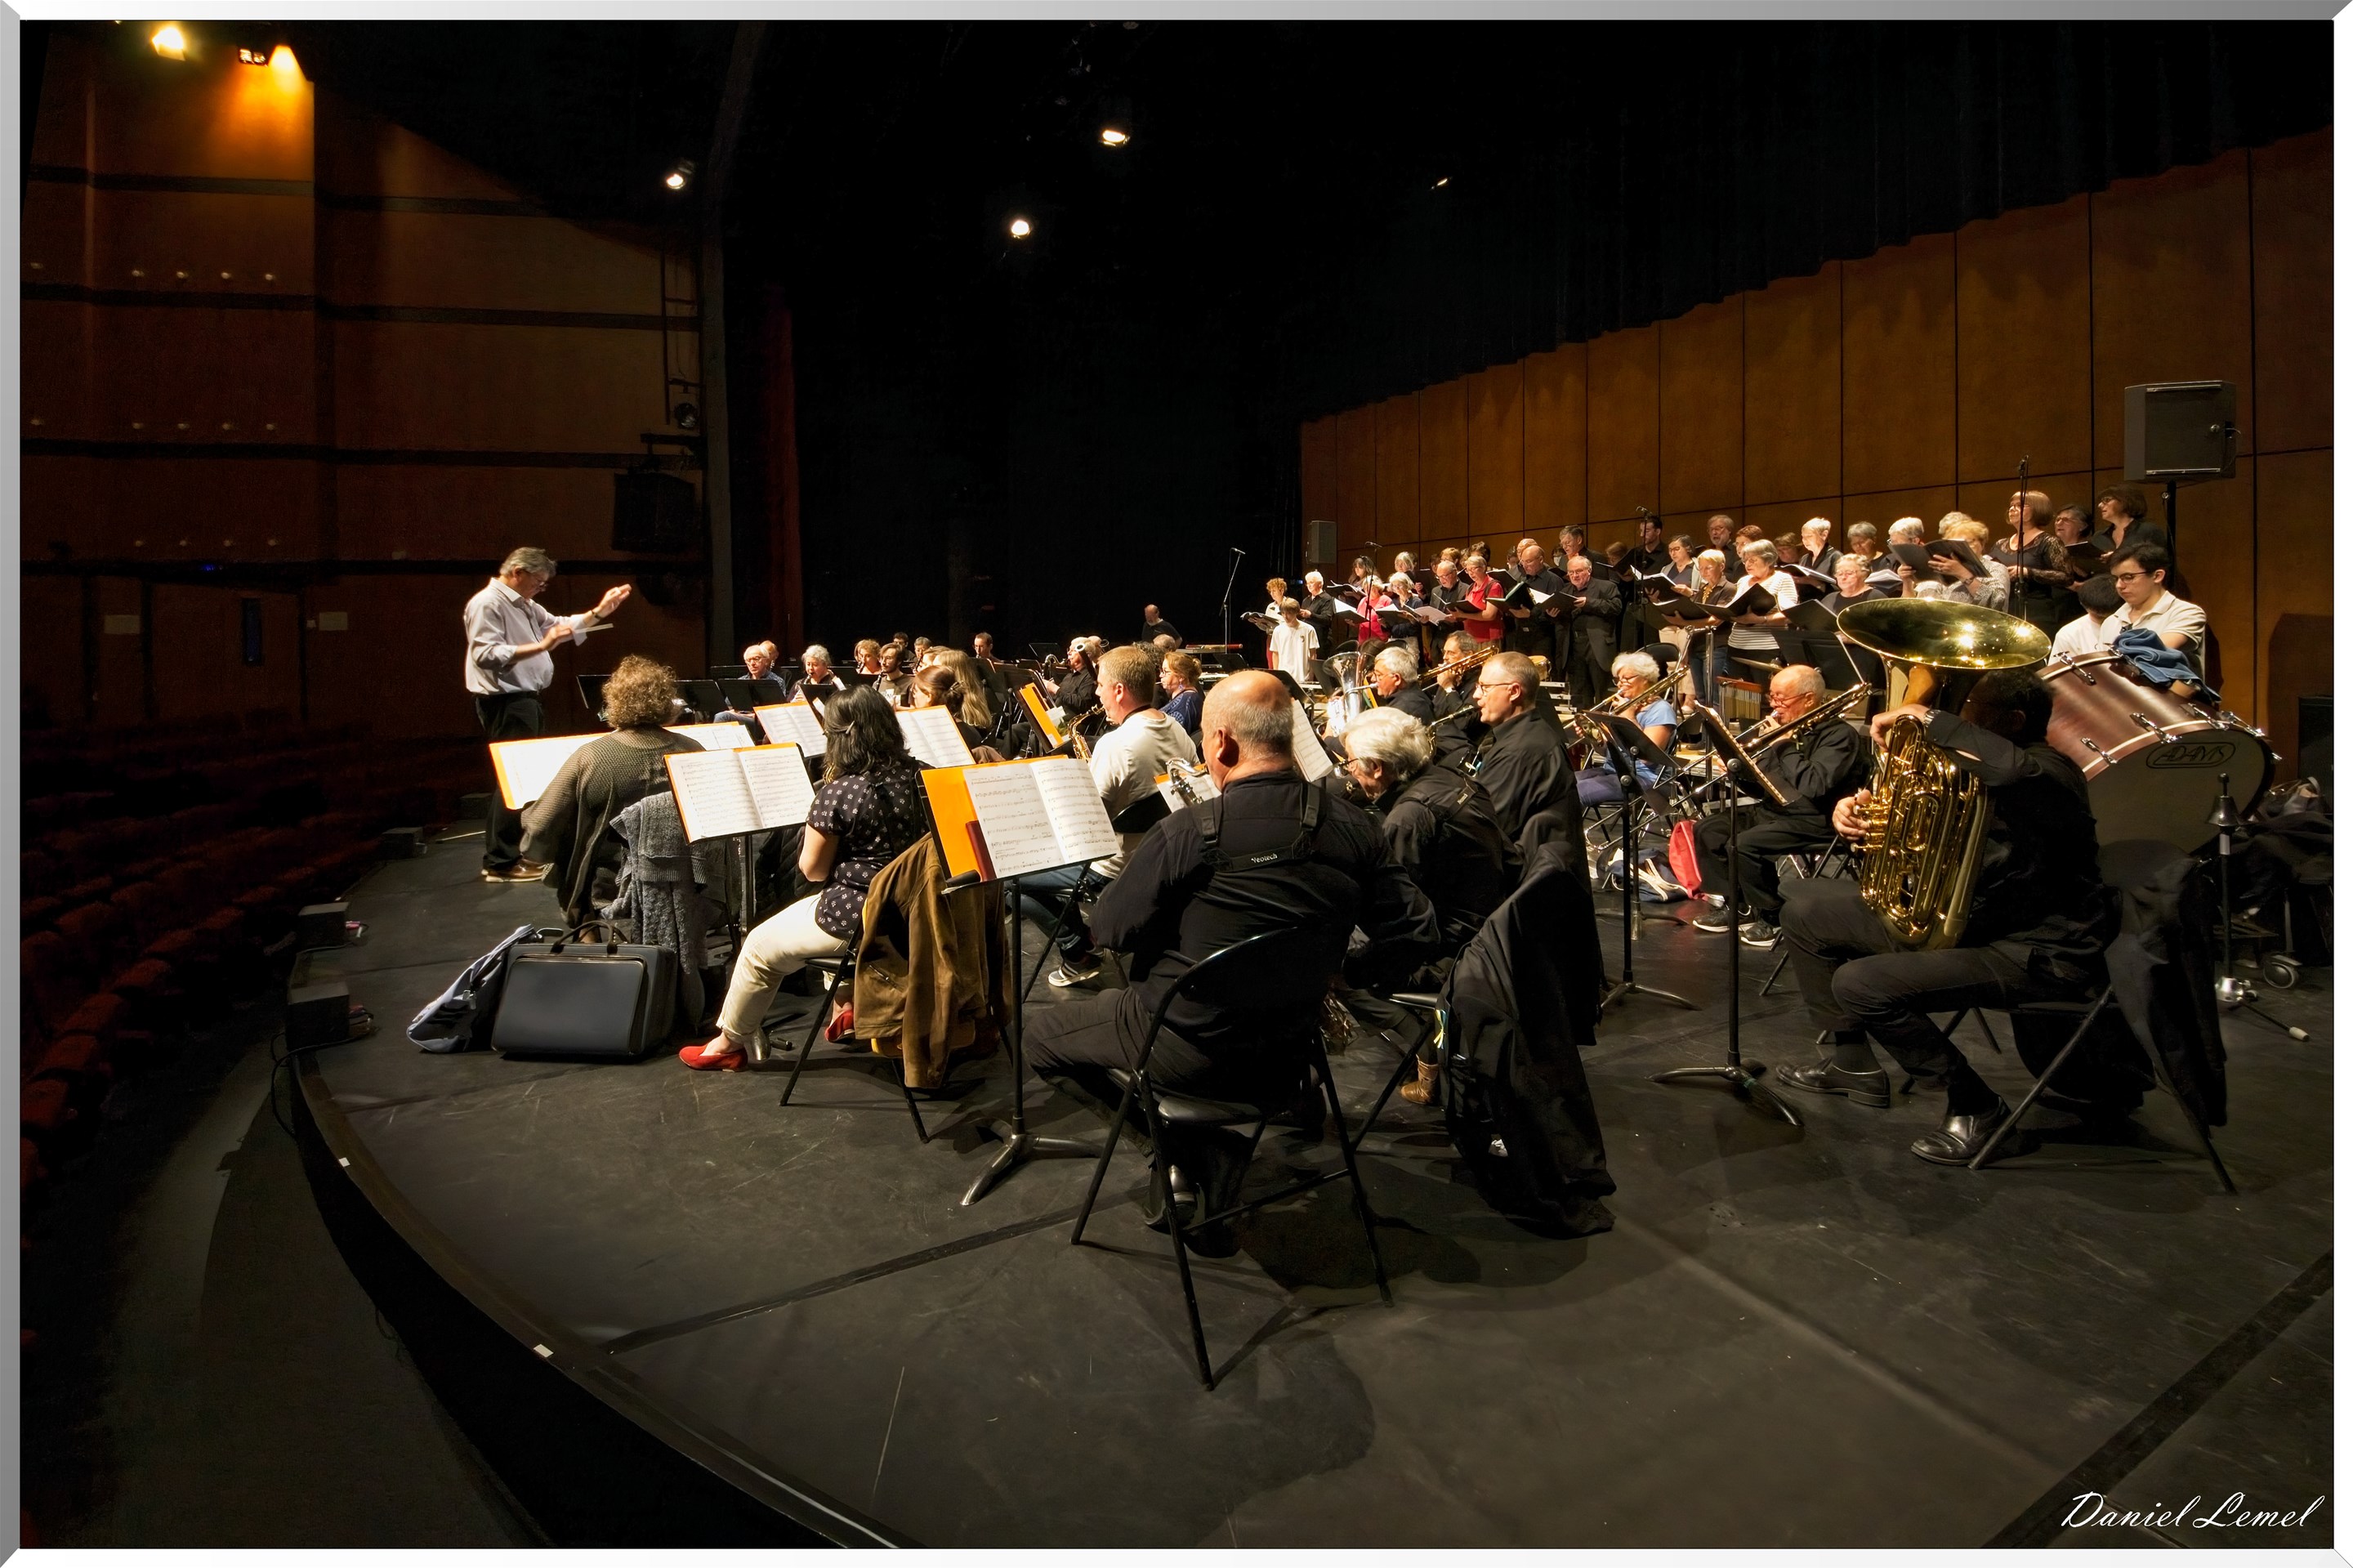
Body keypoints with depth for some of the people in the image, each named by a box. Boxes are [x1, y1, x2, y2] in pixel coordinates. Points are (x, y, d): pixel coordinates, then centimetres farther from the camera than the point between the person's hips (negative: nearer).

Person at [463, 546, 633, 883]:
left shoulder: (526, 606, 18)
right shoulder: (487, 604, -13)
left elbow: (561, 626, 23)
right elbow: (486, 654, -24)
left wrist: (599, 613, 10)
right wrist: (540, 646, -29)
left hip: (526, 700, 10)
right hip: (505, 702, -10)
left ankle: (522, 852, 22)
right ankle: (500, 862, -5)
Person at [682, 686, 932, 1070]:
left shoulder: (838, 793, -22)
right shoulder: (919, 777, -4)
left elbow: (813, 870, -12)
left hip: (855, 921, -7)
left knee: (760, 946, 17)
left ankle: (730, 1043, 34)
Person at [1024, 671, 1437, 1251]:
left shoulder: (1188, 832, -22)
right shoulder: (1353, 826, -9)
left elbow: (1108, 930, -11)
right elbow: (1417, 938, -4)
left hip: (1187, 1048, -5)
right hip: (1285, 1057, 5)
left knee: (1042, 1035, 19)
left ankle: (1197, 1149, 9)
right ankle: (1212, 1162, 23)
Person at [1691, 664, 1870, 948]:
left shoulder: (1839, 735, -14)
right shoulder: (1792, 730, 13)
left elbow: (1813, 786, -28)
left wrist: (1786, 746, -19)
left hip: (1813, 822, -10)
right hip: (1773, 812, 10)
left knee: (1743, 845, -27)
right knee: (1710, 830, 4)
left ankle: (1772, 919, -8)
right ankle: (1733, 906, 11)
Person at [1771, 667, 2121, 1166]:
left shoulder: (2048, 773, -20)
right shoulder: (1963, 763, 7)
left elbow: (2012, 769, -47)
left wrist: (1929, 718, -33)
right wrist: (1856, 812, -8)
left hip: (2037, 951, -10)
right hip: (1952, 918, 10)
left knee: (1860, 985, -29)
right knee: (1807, 909, 11)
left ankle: (1978, 1111, -9)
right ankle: (1852, 1061, 20)